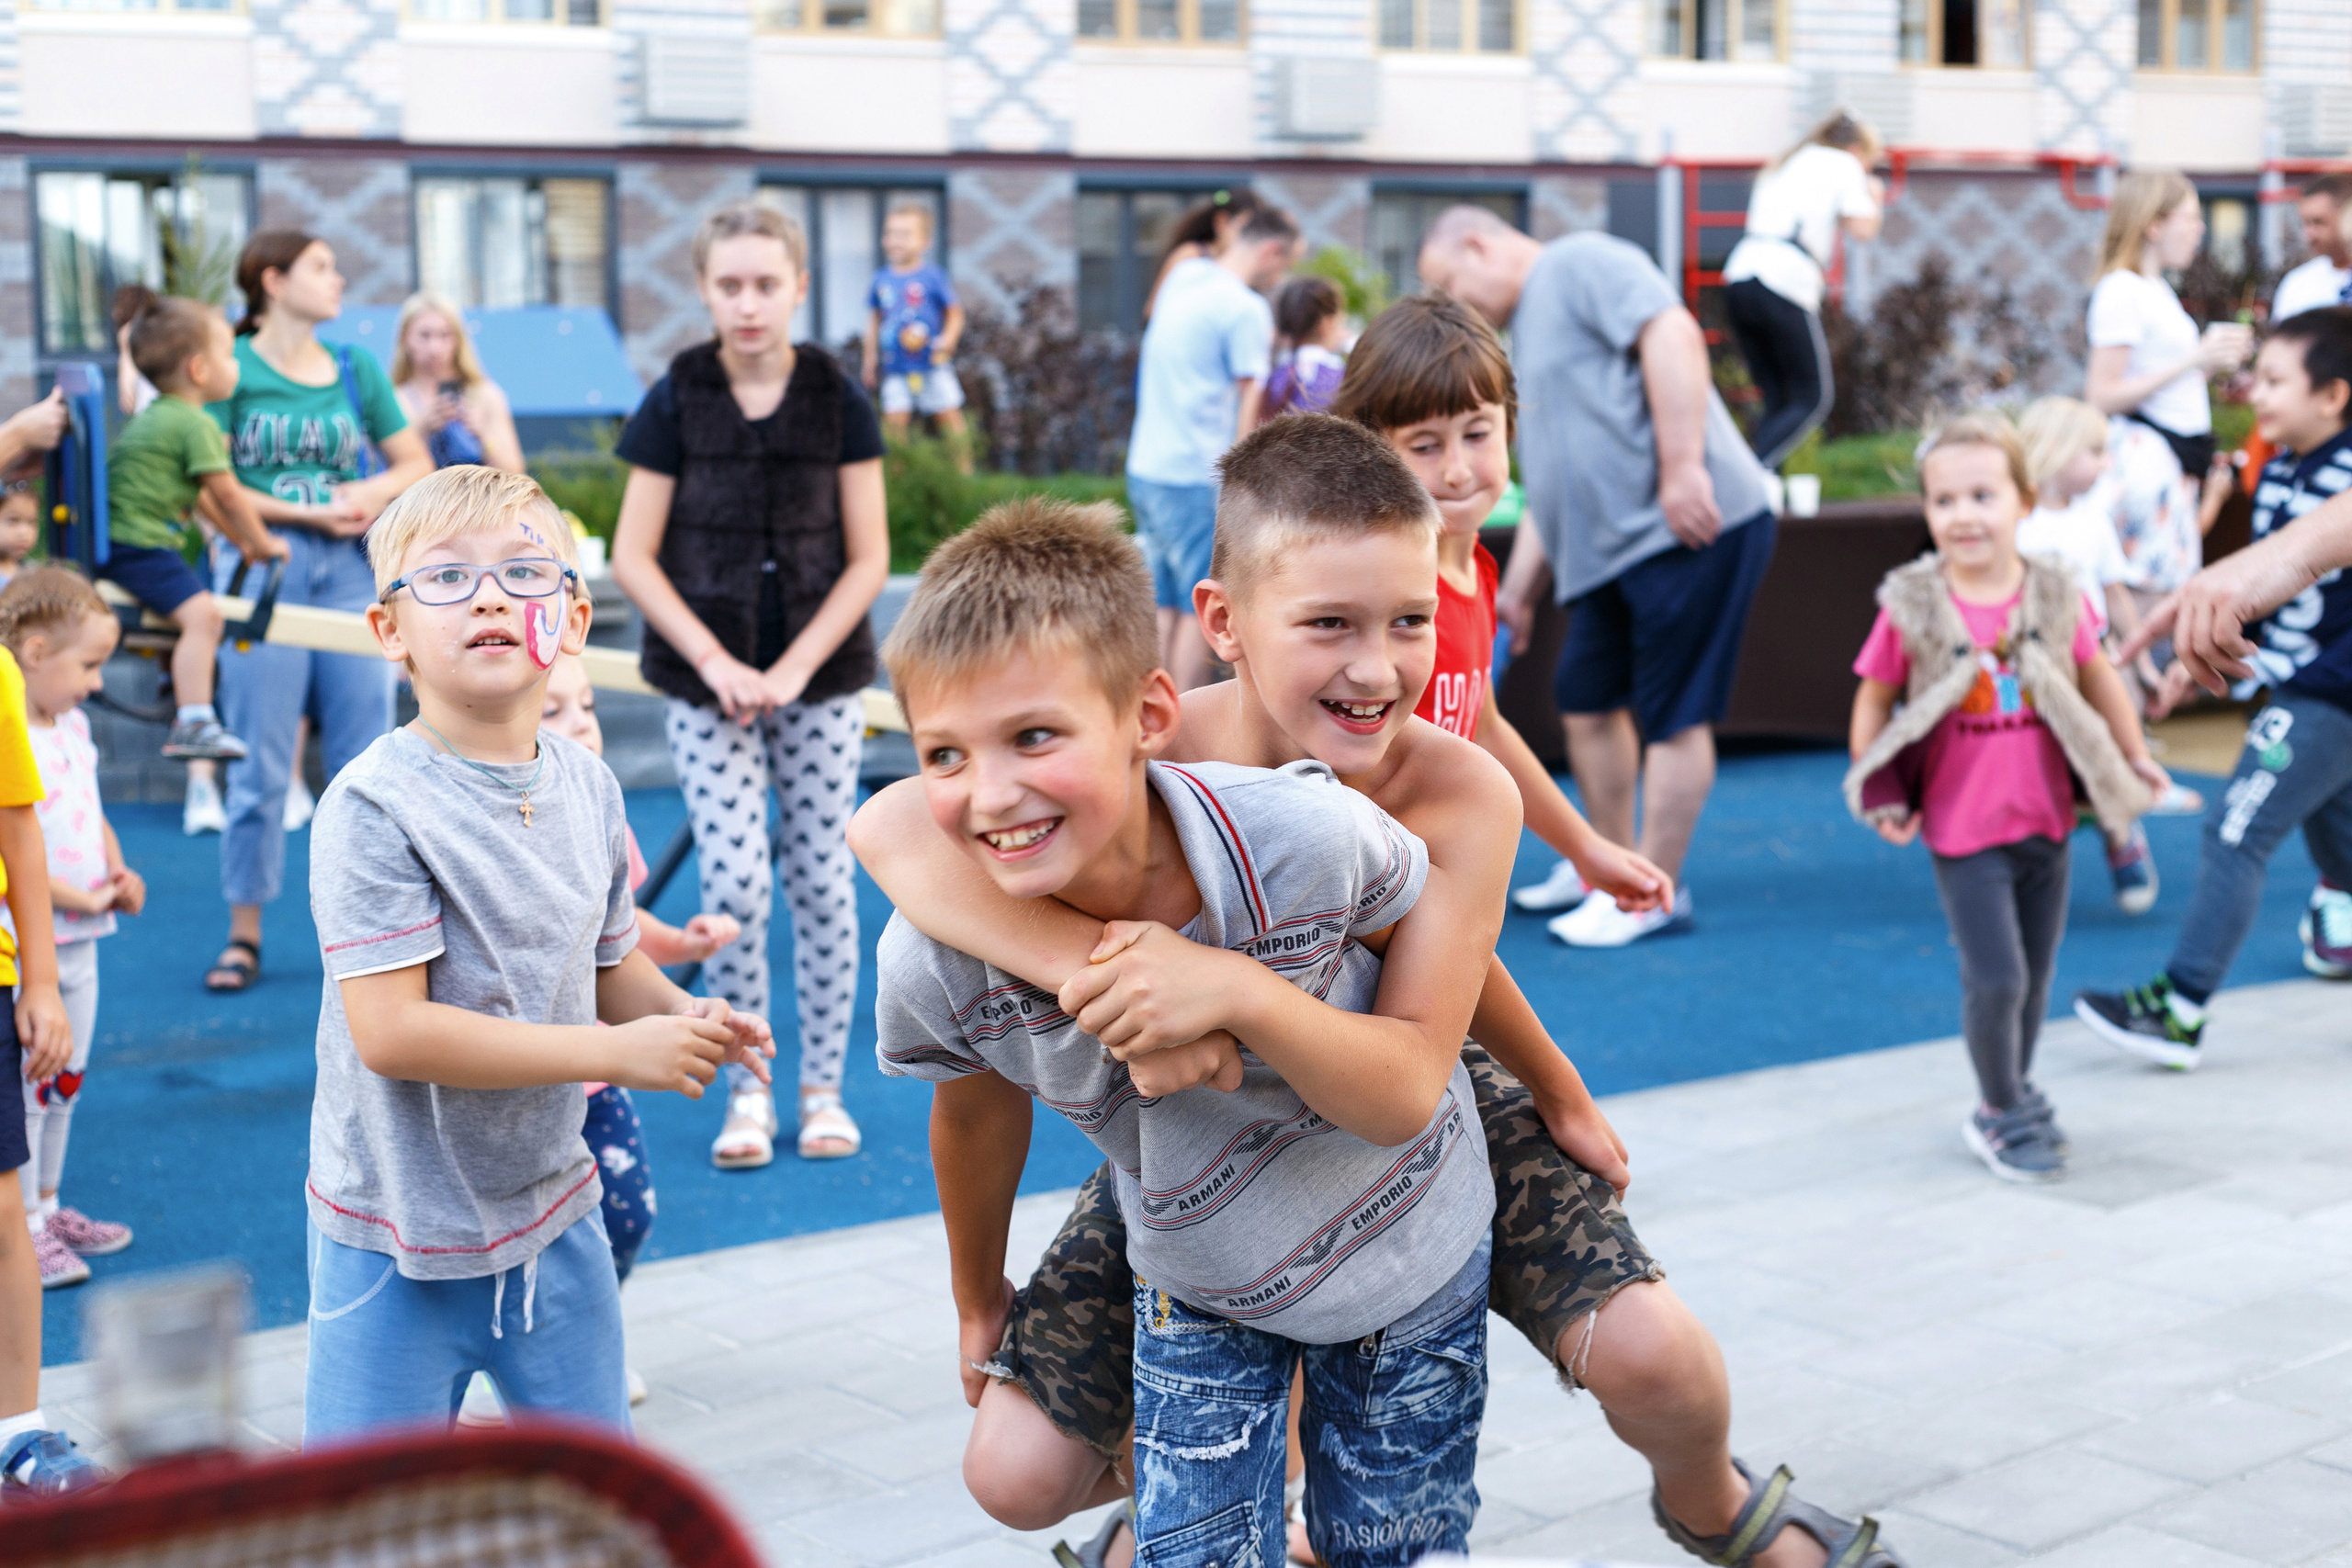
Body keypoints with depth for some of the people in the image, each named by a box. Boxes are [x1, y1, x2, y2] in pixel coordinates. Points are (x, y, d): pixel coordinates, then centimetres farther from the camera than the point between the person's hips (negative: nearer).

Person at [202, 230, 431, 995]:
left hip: (351, 571, 4)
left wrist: (376, 491, -6)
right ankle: (244, 934, 10)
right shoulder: (232, 367, -1)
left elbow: (417, 465, 15)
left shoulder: (355, 367, 11)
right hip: (261, 567, -4)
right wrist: (308, 512, -13)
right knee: (260, 767, 0)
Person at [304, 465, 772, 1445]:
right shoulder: (375, 807, -20)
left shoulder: (588, 788, 1)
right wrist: (616, 1051, -25)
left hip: (552, 1214, 6)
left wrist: (682, 1014, -11)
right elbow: (390, 1030, -26)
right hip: (400, 1242, -6)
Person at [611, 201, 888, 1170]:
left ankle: (823, 1089, 18)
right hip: (707, 682, -1)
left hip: (821, 680, 1)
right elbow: (633, 558, -3)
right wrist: (716, 662, -13)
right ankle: (746, 1094, 10)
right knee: (734, 885, -5)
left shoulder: (838, 400, -2)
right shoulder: (676, 401, -4)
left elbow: (869, 559, -1)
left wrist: (794, 667, -11)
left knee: (822, 884, 5)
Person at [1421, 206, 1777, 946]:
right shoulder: (1527, 332, 26)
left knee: (1672, 715, -3)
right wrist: (1517, 593, 26)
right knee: (1589, 702, 15)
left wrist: (1681, 468, -26)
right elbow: (1551, 489, 29)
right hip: (1611, 549, 10)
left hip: (1690, 526, -10)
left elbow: (1673, 336, -20)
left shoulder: (1581, 263, -3)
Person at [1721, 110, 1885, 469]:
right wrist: (1875, 199, 23)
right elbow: (1863, 230, 3)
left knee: (1777, 399, 13)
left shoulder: (1783, 165, 30)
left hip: (1739, 275, 7)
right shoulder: (1843, 164, 10)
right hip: (1784, 283, -7)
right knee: (1814, 398, 3)